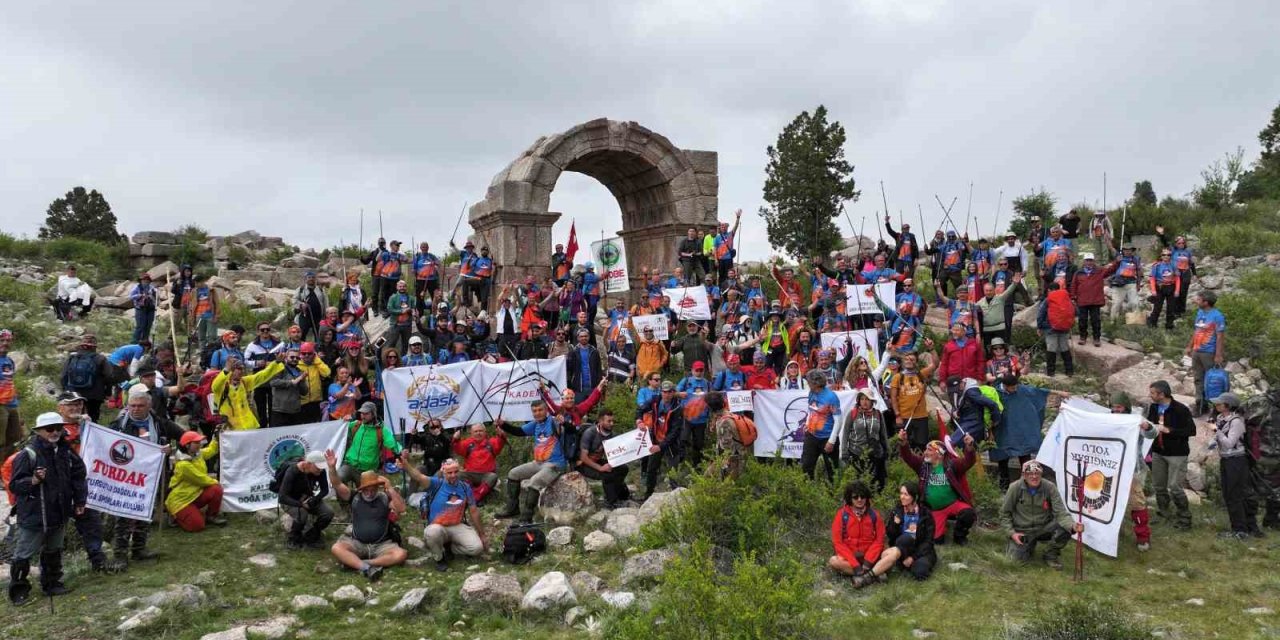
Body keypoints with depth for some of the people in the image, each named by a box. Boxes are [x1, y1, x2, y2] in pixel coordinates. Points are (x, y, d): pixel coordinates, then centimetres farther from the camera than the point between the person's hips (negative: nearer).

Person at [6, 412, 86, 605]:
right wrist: (33, 481, -31)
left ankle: (52, 584, 32)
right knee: (24, 555, 3)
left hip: (59, 514, 6)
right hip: (33, 515, -6)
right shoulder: (27, 454, -15)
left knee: (53, 552, 19)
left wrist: (79, 501, 12)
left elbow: (78, 477, 14)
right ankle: (18, 591, 15)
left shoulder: (66, 452, 3)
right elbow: (14, 485, -14)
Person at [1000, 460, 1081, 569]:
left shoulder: (1050, 487, -13)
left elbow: (1060, 512, -17)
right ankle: (1030, 544, 19)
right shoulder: (1015, 488, -14)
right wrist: (1011, 533, -14)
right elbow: (1004, 513, -3)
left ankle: (1050, 555, 3)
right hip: (1022, 531, -1)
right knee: (1019, 559, -19)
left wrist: (1072, 526, -37)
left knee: (1065, 530, -27)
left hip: (1044, 527, 1)